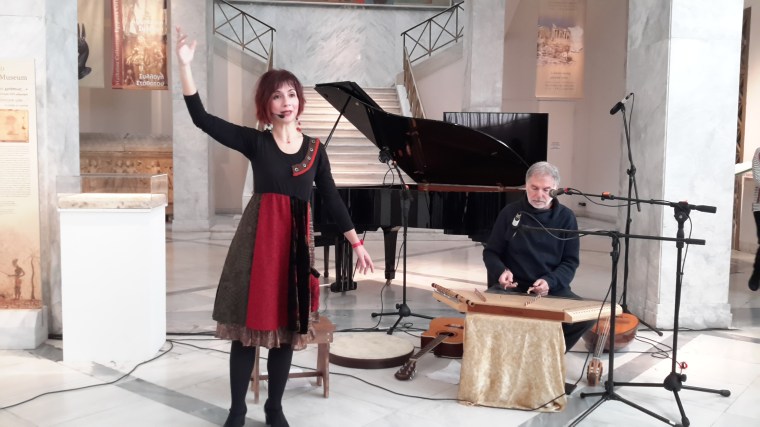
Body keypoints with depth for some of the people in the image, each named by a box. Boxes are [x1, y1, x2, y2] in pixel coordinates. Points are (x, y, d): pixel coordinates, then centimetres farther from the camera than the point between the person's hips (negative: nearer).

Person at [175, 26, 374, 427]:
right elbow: (202, 118, -6)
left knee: (286, 327, 9)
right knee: (249, 325, 3)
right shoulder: (255, 142, 1)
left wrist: (357, 244, 10)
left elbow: (331, 199, 11)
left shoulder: (315, 148, 7)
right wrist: (184, 64, -13)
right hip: (257, 239, -2)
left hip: (296, 242, 2)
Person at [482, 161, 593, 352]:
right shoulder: (510, 212, 3)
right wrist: (501, 271, -15)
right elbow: (490, 252, 8)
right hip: (511, 287, -1)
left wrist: (550, 282, -18)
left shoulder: (566, 217, 4)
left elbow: (570, 261, 2)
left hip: (552, 289, 1)